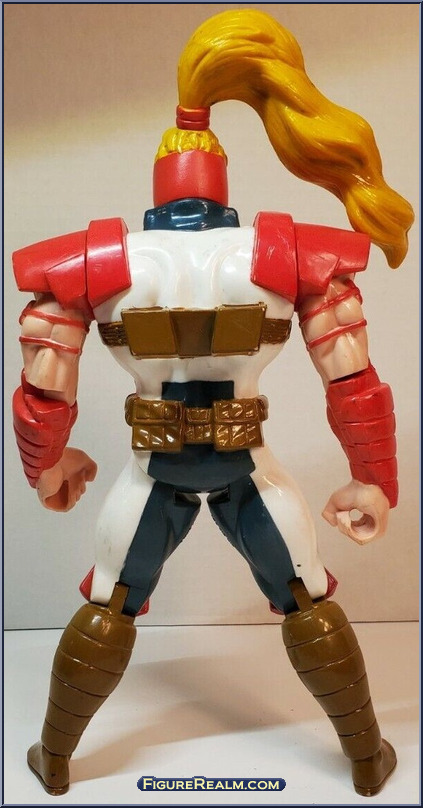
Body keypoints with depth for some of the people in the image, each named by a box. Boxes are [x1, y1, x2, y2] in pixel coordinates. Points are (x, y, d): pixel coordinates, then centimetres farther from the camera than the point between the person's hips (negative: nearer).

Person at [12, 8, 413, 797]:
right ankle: (368, 759, 41)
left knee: (106, 613, 23)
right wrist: (376, 481, 3)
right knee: (310, 606, 23)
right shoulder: (294, 258, -11)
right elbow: (355, 387, -11)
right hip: (247, 468, 0)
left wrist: (48, 469, 12)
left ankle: (55, 759, 44)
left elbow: (44, 394, -8)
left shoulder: (95, 265, -10)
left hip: (155, 470, 1)